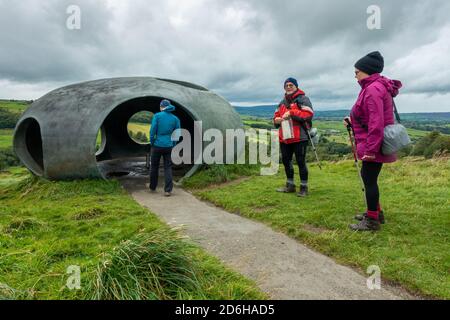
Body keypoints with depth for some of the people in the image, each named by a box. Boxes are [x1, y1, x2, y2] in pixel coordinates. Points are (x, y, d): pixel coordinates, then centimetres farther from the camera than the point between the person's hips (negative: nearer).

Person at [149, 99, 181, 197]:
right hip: (168, 146, 1)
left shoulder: (157, 116, -4)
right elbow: (177, 134, 4)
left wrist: (152, 143, 4)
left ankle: (153, 188, 28)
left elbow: (152, 130, -8)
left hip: (157, 145, -1)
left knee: (154, 167, 15)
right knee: (168, 168, 6)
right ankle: (168, 190, -1)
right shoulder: (175, 118, 3)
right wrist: (173, 146, 11)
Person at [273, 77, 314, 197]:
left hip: (299, 137, -7)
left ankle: (304, 188, 9)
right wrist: (276, 120, -1)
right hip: (284, 138, 7)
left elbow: (309, 114, -16)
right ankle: (290, 186, 28)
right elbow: (276, 115, 23)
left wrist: (291, 113, -19)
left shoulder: (302, 99, -2)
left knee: (300, 162, -3)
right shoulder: (283, 102, 21)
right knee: (286, 161, 13)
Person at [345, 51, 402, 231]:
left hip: (373, 145, -10)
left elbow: (376, 122, -24)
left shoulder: (373, 89, -17)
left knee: (369, 179, -3)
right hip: (375, 144, 10)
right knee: (367, 176, 18)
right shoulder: (373, 87, 15)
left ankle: (372, 221, 8)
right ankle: (375, 212, 31)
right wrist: (353, 121, 11)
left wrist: (371, 149, -25)